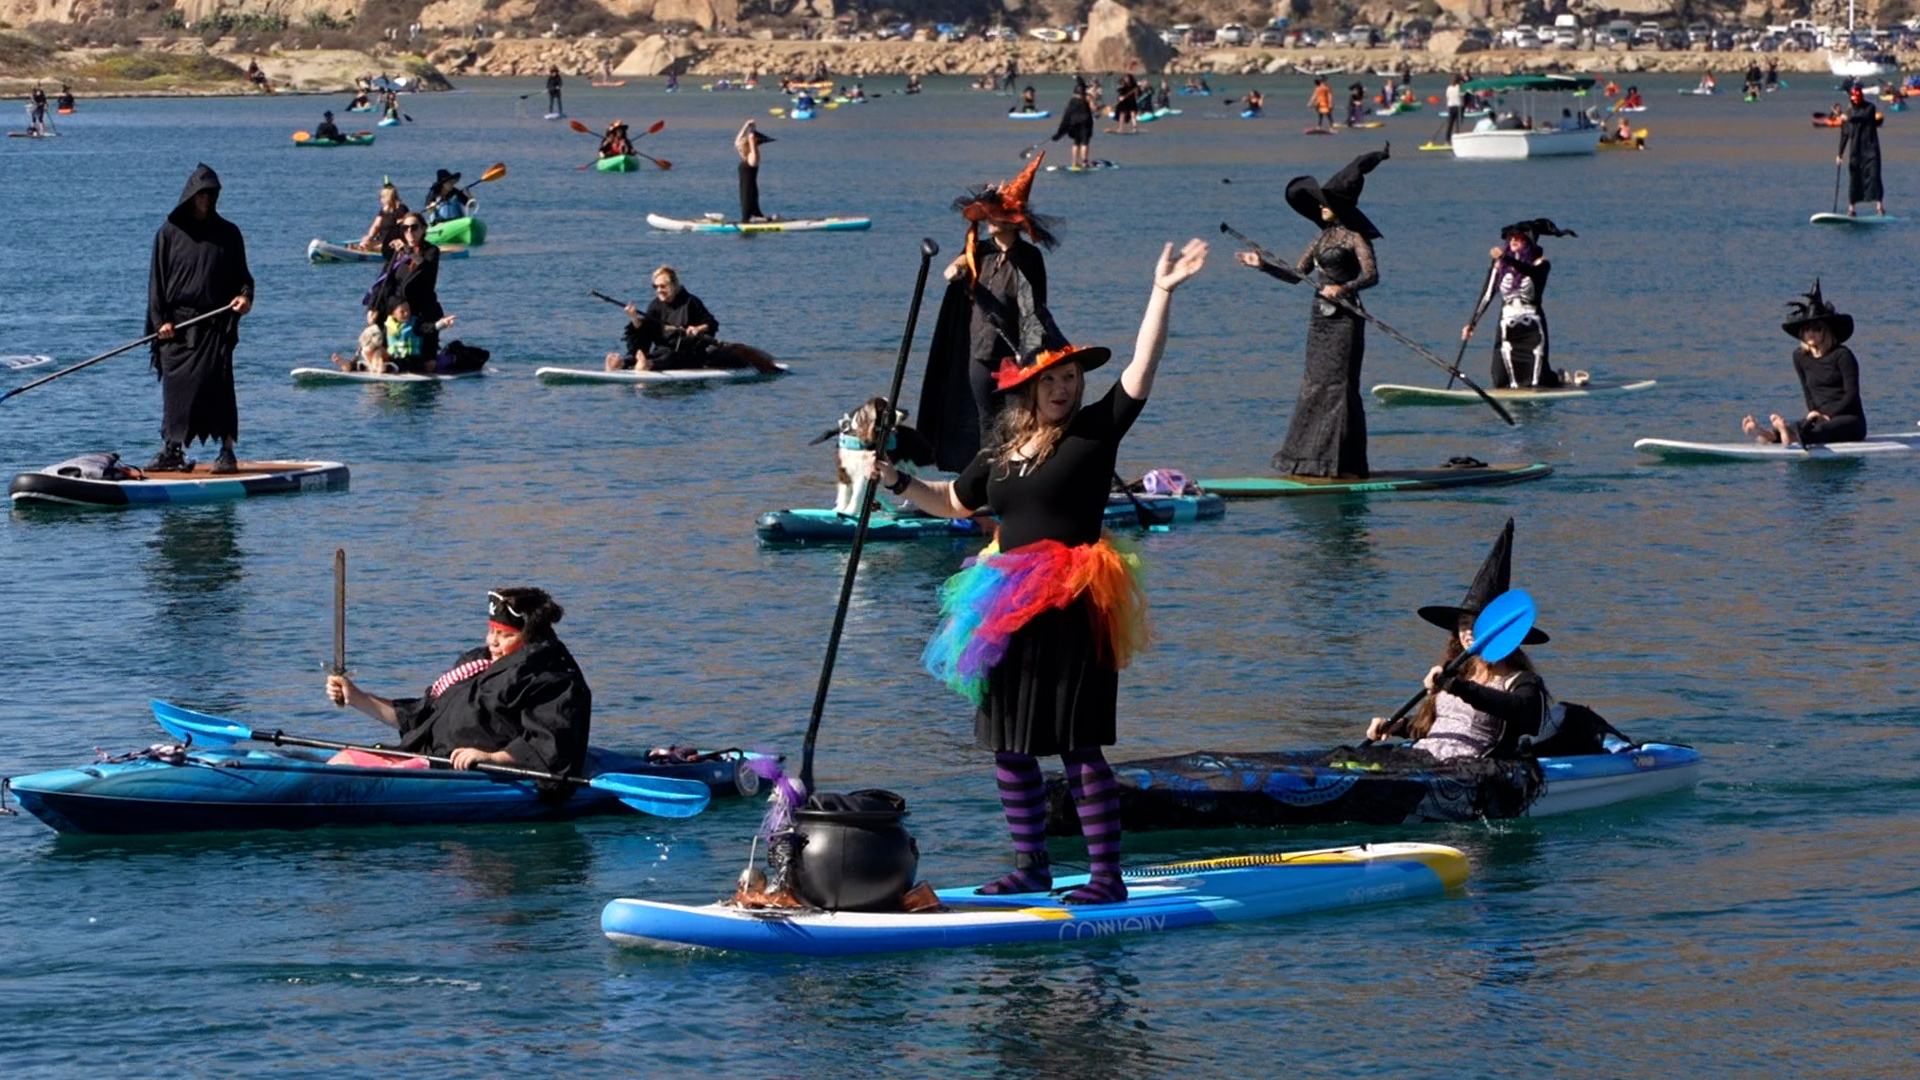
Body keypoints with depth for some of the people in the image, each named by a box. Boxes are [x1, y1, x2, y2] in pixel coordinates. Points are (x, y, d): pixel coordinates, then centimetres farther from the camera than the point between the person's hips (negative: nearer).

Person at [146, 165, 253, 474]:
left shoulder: (227, 234, 9)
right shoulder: (169, 234, 7)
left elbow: (241, 275, 14)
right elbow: (157, 281, 5)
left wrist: (245, 295, -8)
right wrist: (160, 320, -4)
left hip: (216, 324, -1)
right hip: (177, 325, 1)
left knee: (218, 386, -6)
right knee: (175, 387, 1)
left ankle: (227, 451, -2)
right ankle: (172, 451, 8)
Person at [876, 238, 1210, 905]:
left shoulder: (1096, 430, -3)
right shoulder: (1001, 449, 12)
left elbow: (1142, 369, -14)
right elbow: (954, 503, 29)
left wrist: (1163, 293, -22)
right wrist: (898, 484, 17)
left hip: (1071, 611, -7)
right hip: (1007, 612, 7)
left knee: (1078, 746, -7)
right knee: (1008, 746, 11)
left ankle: (1107, 874, -2)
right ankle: (1030, 867, 23)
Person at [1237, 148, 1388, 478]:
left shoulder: (1355, 236, -8)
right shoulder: (1324, 236, 15)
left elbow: (1371, 275, -20)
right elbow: (1298, 274, 19)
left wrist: (1344, 288, -37)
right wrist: (1263, 266, 10)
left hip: (1345, 319, -8)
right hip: (1320, 317, 8)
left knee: (1339, 386, -7)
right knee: (1314, 385, 8)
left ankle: (1344, 463, -3)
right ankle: (1313, 459, 14)